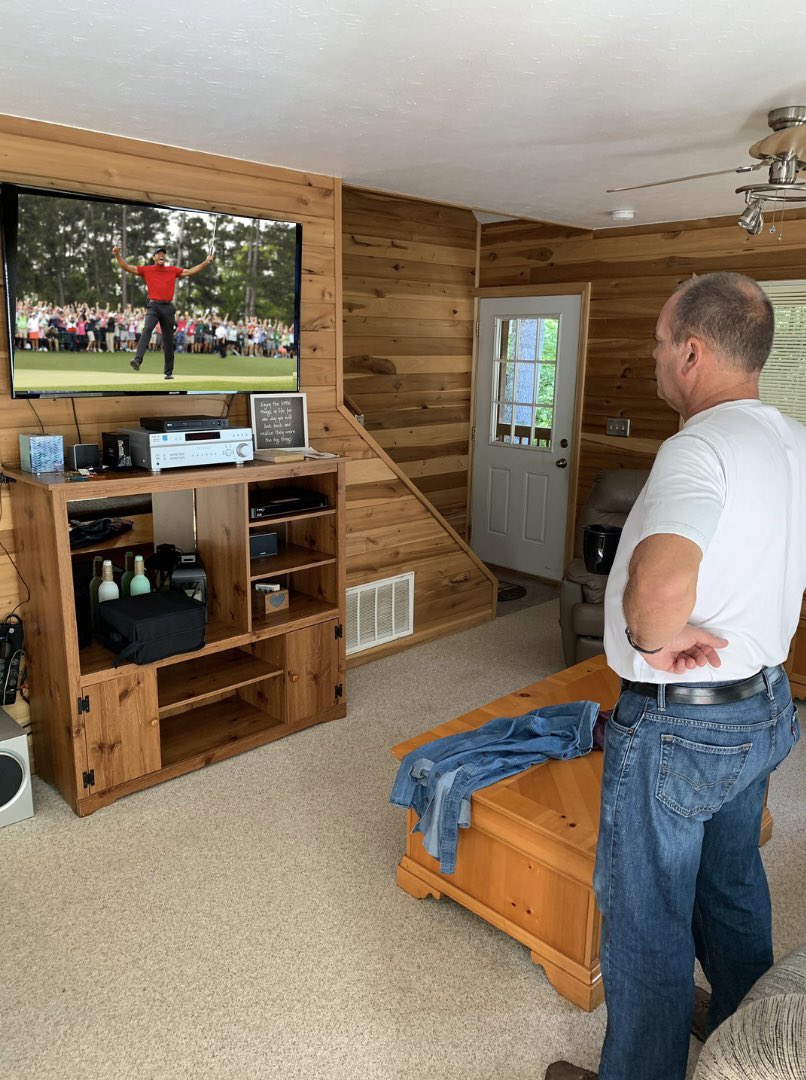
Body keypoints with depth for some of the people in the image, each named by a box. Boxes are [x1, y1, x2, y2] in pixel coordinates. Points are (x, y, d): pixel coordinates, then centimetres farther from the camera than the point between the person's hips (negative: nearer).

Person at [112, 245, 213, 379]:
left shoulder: (173, 270, 14)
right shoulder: (146, 270, 9)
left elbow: (189, 272, 14)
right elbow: (127, 267, 7)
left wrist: (206, 262, 8)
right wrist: (117, 255, -6)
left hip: (168, 308, 2)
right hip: (153, 306, -2)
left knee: (168, 340, 5)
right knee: (147, 329, -28)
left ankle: (169, 372, 12)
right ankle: (137, 360, -41)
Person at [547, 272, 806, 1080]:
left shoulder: (701, 448, -26)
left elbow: (658, 587, -46)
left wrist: (658, 640, -24)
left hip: (678, 726, -9)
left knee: (647, 917, 11)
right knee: (732, 888, 29)